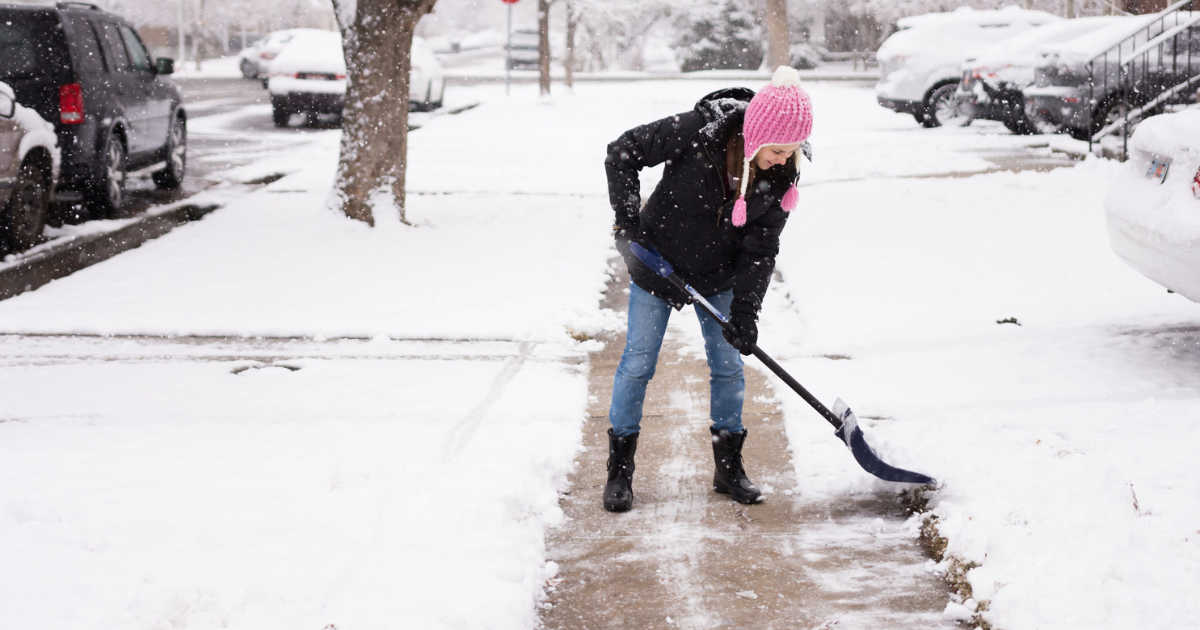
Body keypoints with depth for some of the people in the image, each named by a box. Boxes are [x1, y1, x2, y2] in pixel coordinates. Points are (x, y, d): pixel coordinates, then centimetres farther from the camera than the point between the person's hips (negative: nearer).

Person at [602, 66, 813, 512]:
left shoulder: (782, 175, -17)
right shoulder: (696, 133, -30)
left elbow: (761, 248, -11)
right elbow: (622, 153, -18)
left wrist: (746, 309, -19)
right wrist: (628, 221, -21)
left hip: (718, 278, 3)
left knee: (728, 366, 6)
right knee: (638, 363, 1)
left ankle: (729, 467, 22)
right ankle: (619, 471, 14)